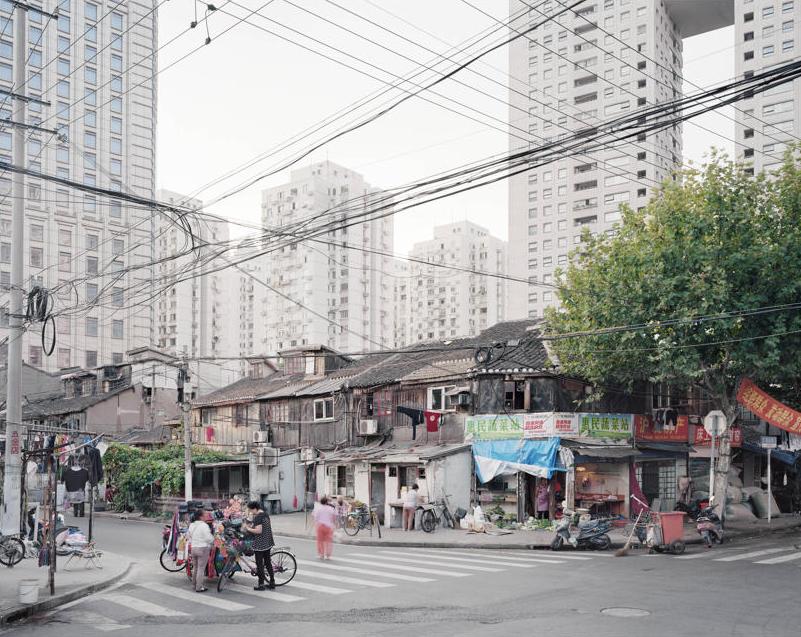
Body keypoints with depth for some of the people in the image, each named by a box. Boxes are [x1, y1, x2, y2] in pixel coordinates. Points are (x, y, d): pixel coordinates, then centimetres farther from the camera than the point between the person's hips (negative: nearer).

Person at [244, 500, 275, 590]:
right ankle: (272, 583, 20)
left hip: (260, 544, -9)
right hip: (268, 542, 9)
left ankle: (261, 584, 6)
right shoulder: (265, 514, 9)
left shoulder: (257, 517, -19)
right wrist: (251, 525, 13)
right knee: (268, 562, 15)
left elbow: (258, 531, -25)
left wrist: (248, 529, -12)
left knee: (259, 564, 1)